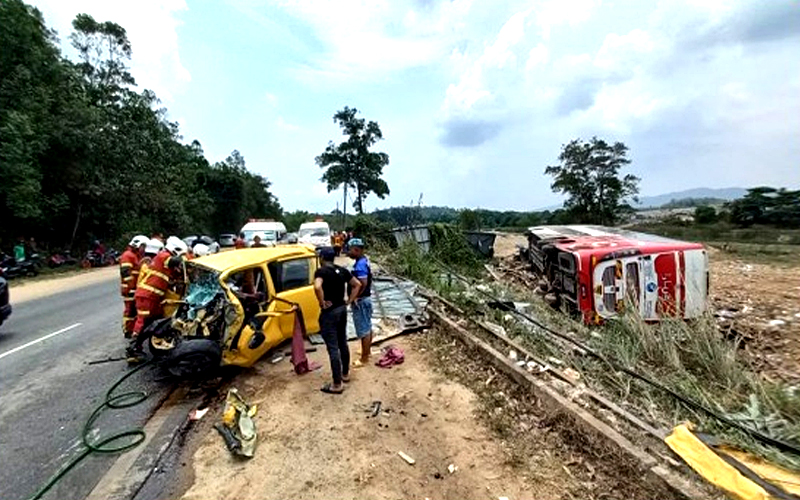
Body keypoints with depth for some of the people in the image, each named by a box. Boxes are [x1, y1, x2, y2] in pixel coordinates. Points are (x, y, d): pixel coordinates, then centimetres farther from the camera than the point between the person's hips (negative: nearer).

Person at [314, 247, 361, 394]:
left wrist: (322, 304, -20)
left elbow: (317, 287, -34)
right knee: (343, 343, 20)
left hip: (329, 312, -7)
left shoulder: (321, 271, -15)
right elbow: (357, 284, 11)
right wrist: (349, 300, 10)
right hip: (342, 309, 7)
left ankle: (337, 384, 8)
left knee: (333, 348, 0)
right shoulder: (342, 270, 6)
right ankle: (345, 374, 35)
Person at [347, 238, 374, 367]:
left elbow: (363, 284, -32)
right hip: (365, 299, 10)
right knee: (367, 326, 21)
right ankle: (367, 351, 36)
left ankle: (364, 358, 12)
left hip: (360, 301, -10)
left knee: (363, 329, 0)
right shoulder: (364, 260, 7)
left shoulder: (360, 265, -24)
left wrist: (354, 297, -19)